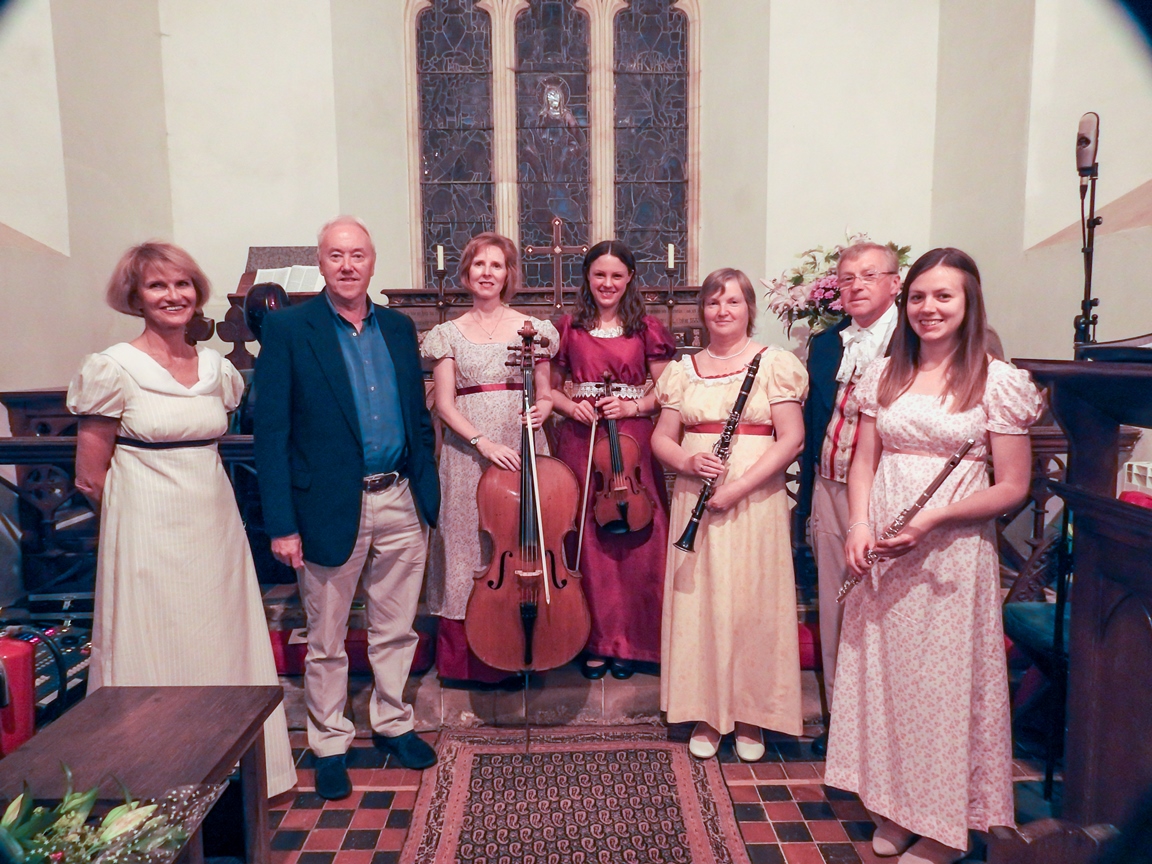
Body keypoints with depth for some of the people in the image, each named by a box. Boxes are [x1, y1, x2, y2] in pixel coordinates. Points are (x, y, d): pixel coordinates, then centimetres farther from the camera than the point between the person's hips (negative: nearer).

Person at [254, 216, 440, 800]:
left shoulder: (398, 328, 9)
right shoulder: (288, 329, -5)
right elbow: (271, 432, -8)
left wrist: (427, 490, 7)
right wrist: (281, 523, -13)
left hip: (401, 503, 4)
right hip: (332, 507, -4)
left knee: (395, 630, 17)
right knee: (326, 642, 12)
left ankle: (392, 723, 38)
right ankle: (329, 744, 32)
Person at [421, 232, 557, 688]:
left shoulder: (533, 329, 8)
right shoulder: (448, 334, 7)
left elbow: (545, 394, 12)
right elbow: (445, 404, 0)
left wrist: (541, 411, -11)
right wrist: (482, 441, -15)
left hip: (521, 452, 0)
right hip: (467, 453, 0)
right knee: (468, 546, 2)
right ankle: (465, 659, 16)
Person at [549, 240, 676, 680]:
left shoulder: (646, 328, 7)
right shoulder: (570, 327, 9)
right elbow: (549, 387, 13)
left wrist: (634, 405, -10)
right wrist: (570, 405, -7)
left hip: (632, 441, 0)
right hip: (580, 440, 1)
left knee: (635, 539, -1)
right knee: (587, 538, 2)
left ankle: (630, 639, 15)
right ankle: (595, 641, 15)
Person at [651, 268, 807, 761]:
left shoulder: (774, 364, 0)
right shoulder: (683, 370, 11)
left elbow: (791, 438, -7)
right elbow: (661, 438, 11)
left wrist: (740, 486, -16)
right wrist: (688, 461, -11)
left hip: (756, 503, -3)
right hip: (696, 499, 3)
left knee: (754, 604, 2)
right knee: (699, 602, 6)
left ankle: (750, 716, 21)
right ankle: (707, 715, 21)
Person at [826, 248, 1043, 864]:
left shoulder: (997, 382, -4)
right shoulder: (884, 375, 8)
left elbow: (1012, 487, -6)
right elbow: (863, 462, 8)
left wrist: (933, 518, -18)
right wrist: (859, 527, -8)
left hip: (953, 554, -4)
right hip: (880, 551, 4)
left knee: (947, 680, 6)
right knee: (882, 673, 11)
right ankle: (894, 810, 31)